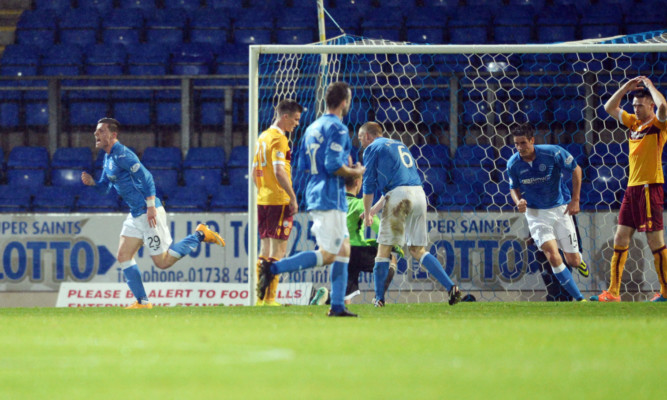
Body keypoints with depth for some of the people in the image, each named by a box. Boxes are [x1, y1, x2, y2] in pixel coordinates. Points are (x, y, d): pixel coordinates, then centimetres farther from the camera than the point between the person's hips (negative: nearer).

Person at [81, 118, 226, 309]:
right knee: (123, 257, 4)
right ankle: (142, 302, 7)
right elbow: (105, 187, 22)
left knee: (162, 262, -7)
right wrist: (92, 182, -1)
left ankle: (200, 235, 5)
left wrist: (151, 206, -27)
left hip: (149, 214, -10)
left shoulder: (121, 155, -16)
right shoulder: (108, 158, 14)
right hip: (135, 215, 10)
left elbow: (146, 177, -23)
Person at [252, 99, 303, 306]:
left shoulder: (263, 137, 15)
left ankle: (261, 297, 13)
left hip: (262, 200, 9)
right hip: (279, 201, -9)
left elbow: (254, 172, 19)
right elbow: (279, 171, -21)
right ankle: (269, 299, -9)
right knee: (278, 251, -6)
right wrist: (292, 197, -19)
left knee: (265, 249, 12)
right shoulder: (278, 139, -12)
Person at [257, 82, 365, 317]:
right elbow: (333, 165, -21)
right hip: (330, 198, -9)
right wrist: (355, 172, -3)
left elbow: (304, 167, 18)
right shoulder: (337, 128, -12)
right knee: (327, 255, -9)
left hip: (314, 198, 9)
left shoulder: (312, 128, 16)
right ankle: (274, 269, -17)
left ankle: (337, 306, 8)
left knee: (344, 249, 12)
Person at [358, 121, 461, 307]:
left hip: (399, 197, -6)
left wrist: (368, 213, 15)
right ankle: (450, 286, -6)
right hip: (419, 193, 6)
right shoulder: (399, 145, 30)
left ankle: (379, 298, -1)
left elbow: (369, 184, 4)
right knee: (417, 250, 9)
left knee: (384, 249, 2)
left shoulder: (372, 149, 8)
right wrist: (375, 208, 37)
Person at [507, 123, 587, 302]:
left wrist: (575, 200, -6)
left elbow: (576, 169, -3)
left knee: (573, 260, 4)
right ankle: (579, 299, -6)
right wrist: (518, 201, -16)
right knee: (553, 257, -19)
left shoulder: (553, 153, -18)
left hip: (560, 209, 0)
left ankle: (578, 260, 46)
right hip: (536, 213, 0)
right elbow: (514, 188, 7)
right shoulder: (513, 164, -11)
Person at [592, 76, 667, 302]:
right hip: (632, 188, 8)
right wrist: (626, 88, 12)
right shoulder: (633, 123, 15)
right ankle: (613, 293, 11)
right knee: (620, 239, 7)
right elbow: (609, 108, 24)